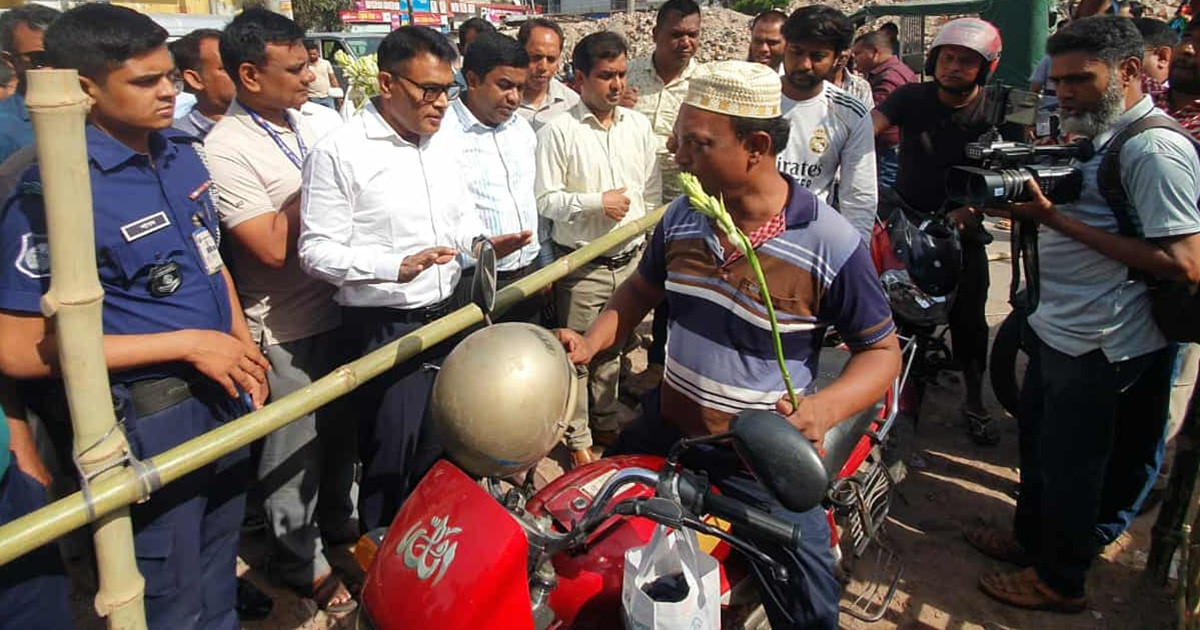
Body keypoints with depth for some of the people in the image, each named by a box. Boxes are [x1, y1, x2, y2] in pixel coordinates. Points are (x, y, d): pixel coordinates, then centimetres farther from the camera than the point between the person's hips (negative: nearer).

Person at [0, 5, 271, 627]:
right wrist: (189, 343, -22)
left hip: (223, 393, 7)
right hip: (145, 419, -6)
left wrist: (243, 348, 4)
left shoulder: (181, 153, 2)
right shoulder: (54, 194, -21)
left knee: (218, 564, 25)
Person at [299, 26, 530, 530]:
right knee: (390, 459, 6)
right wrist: (397, 267, -28)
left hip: (451, 315, 7)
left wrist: (480, 245, -3)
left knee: (445, 448, 19)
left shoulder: (444, 143, 7)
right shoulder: (338, 153, -13)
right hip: (386, 329, -6)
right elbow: (317, 251, -15)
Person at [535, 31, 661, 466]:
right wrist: (596, 203, -15)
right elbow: (545, 200, -9)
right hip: (581, 264, -4)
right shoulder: (558, 131, -8)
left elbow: (653, 194, 10)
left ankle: (606, 422, 36)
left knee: (613, 348, 18)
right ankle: (579, 438, 22)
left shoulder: (639, 126, 6)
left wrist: (644, 246, 3)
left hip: (630, 261, 4)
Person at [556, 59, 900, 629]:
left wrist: (825, 409, -28)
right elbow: (642, 288, 14)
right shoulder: (681, 217, -2)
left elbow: (882, 349, -9)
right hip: (665, 428, 5)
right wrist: (590, 343, -3)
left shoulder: (830, 244, -19)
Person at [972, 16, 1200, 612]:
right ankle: (1031, 537, 43)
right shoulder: (1101, 137, 10)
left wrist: (1058, 219, -25)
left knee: (1069, 463, 7)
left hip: (1098, 347, -9)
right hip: (1057, 329, 9)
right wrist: (1031, 206, -2)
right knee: (1037, 444, 23)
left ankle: (1061, 580, 26)